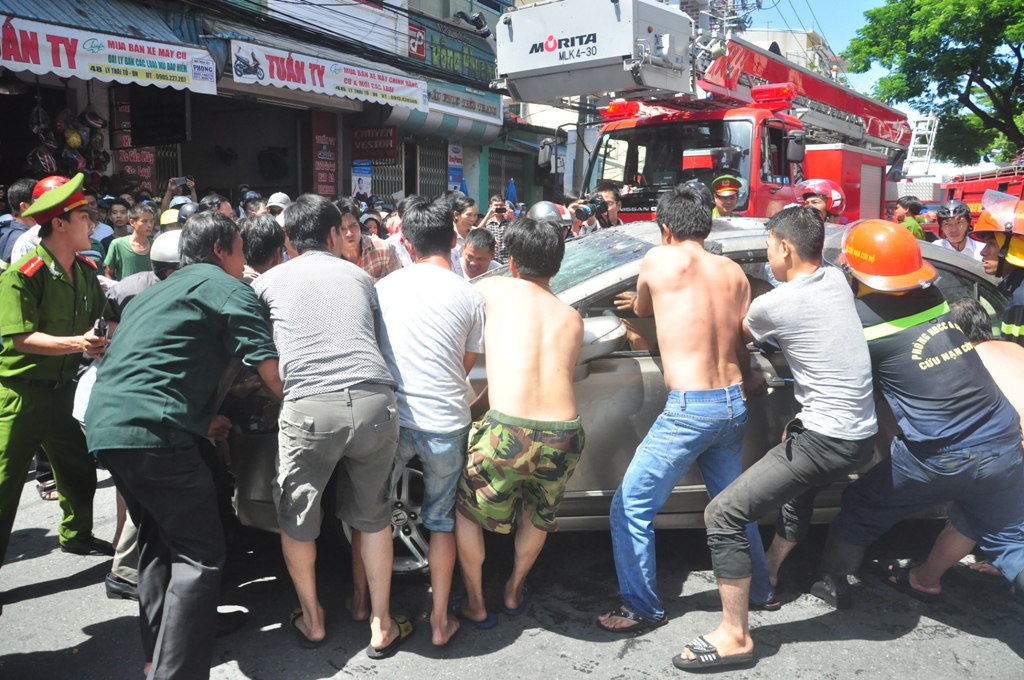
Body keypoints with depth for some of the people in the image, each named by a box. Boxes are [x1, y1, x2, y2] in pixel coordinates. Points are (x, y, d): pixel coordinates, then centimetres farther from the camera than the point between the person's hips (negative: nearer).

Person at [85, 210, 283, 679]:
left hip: (103, 426, 9)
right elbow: (273, 375, -7)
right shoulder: (228, 288, 0)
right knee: (200, 556, -5)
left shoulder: (158, 290, 26)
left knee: (158, 543, 22)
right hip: (153, 430, -9)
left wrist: (208, 417, 34)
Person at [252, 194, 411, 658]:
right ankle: (381, 624, 31)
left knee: (296, 519, 21)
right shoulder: (359, 276, 20)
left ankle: (312, 620, 37)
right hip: (374, 401, 2)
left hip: (309, 408, -2)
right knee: (373, 516, 21)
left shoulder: (268, 282, 16)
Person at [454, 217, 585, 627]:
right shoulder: (572, 318, 18)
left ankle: (475, 605, 36)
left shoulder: (494, 289, 10)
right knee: (539, 513, 34)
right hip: (565, 435, 4)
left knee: (465, 509, 26)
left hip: (507, 432, -3)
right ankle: (514, 592, 48)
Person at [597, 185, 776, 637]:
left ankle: (642, 609, 13)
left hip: (689, 409, -7)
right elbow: (742, 339, 11)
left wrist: (641, 304, 35)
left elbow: (641, 310, 14)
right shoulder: (734, 272, 8)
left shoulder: (659, 260, -5)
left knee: (630, 509, 5)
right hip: (735, 404, 7)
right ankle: (760, 591, 40)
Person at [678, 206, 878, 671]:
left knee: (723, 514, -8)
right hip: (862, 436, 9)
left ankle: (735, 637, -1)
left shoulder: (775, 305, -14)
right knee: (798, 486, 37)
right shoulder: (837, 279, 6)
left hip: (825, 441, -9)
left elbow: (738, 335, 6)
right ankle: (769, 572, 53)